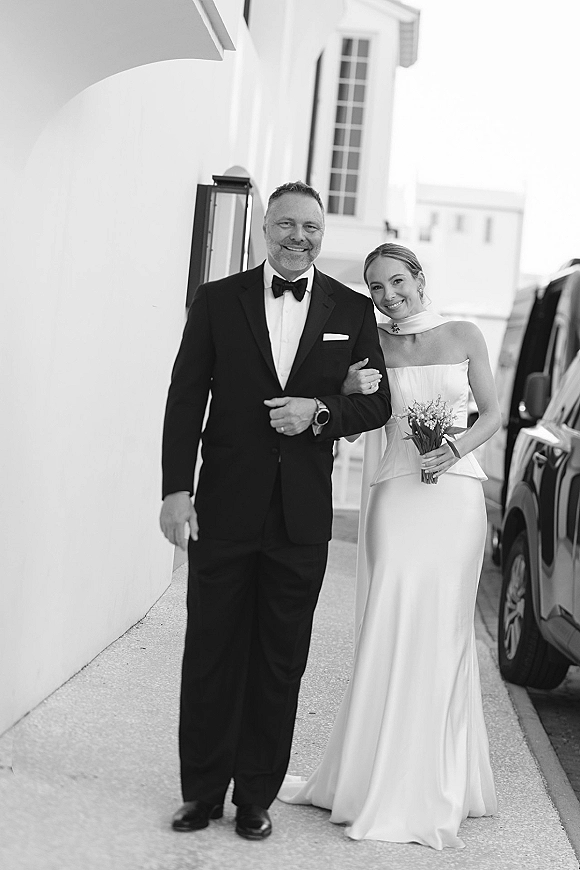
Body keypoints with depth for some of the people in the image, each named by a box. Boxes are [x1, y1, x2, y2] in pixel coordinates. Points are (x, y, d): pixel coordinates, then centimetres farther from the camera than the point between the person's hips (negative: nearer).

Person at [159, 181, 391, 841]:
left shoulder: (353, 310, 6)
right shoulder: (217, 300, 3)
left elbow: (377, 402, 8)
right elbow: (186, 398, 0)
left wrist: (320, 412, -12)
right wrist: (176, 489, -8)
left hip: (303, 514, 1)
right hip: (225, 507, -1)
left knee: (280, 661, 8)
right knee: (210, 653, 5)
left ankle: (256, 796, 20)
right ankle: (202, 790, 18)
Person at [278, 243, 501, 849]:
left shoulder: (464, 337, 7)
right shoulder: (370, 345, 7)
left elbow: (492, 413, 11)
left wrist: (457, 447, -7)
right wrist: (349, 390, -15)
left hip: (454, 497, 0)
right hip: (394, 497, 0)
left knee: (441, 635, 2)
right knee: (389, 635, -6)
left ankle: (431, 790, 13)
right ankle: (379, 783, 7)